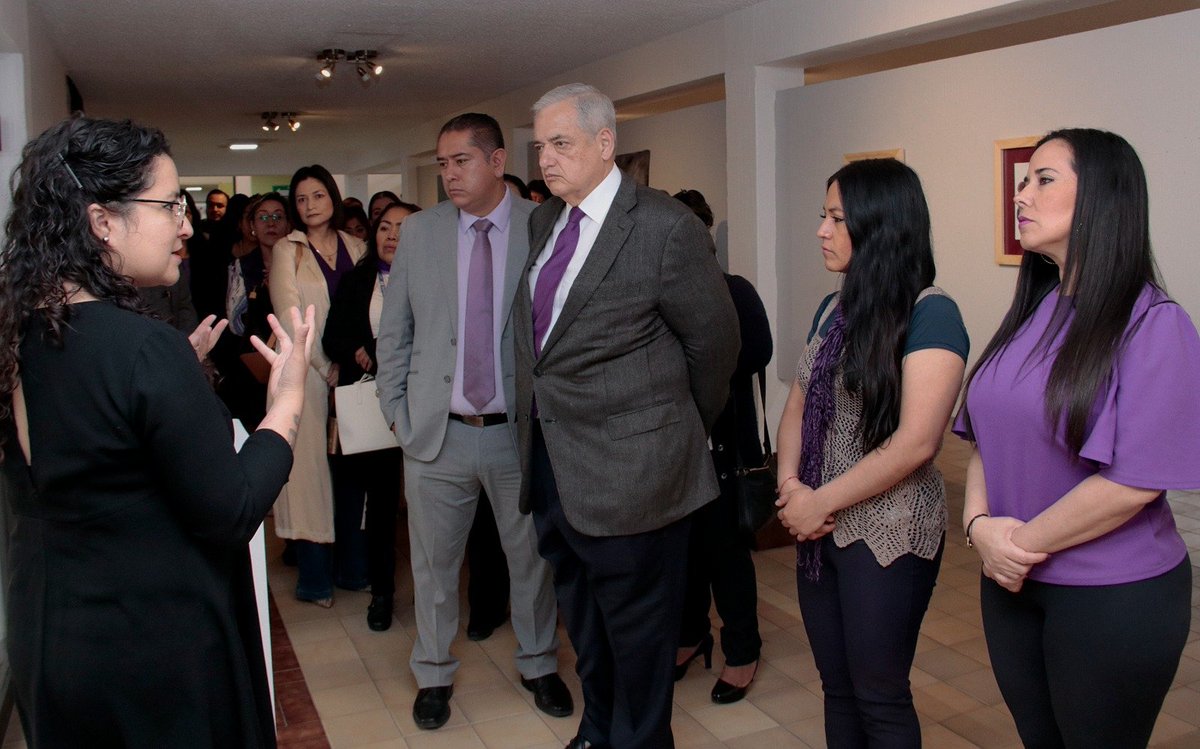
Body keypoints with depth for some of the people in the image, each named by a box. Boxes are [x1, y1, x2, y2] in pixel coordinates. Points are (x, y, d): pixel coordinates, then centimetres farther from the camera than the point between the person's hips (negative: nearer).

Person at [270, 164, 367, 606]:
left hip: (350, 372, 3)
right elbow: (291, 316, -6)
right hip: (306, 372, -3)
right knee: (311, 466, 1)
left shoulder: (354, 248, 10)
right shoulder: (287, 251, 1)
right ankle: (314, 577, 10)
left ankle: (354, 566, 19)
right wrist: (327, 368, -11)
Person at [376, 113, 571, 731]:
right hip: (436, 432, 2)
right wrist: (397, 413, 2)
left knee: (533, 558, 15)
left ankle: (538, 665, 38)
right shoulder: (419, 231, 4)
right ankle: (433, 674, 37)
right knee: (433, 563, 15)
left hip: (522, 432, -1)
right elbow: (393, 332, 8)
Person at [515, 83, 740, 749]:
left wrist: (687, 431, 4)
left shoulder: (666, 227, -16)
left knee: (636, 628, 11)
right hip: (550, 461, 8)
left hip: (625, 470, -7)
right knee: (582, 617, 24)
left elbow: (713, 340, -7)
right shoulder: (542, 221, 7)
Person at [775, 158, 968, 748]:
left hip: (888, 534, -7)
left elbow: (915, 443, -21)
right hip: (819, 530, 7)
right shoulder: (833, 309, 10)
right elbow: (797, 408, 11)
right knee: (836, 688, 17)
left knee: (879, 698, 8)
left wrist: (821, 501, -14)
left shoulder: (930, 313, -14)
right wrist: (789, 485, -7)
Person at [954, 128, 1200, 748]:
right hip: (1012, 581, 6)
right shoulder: (1029, 314, 6)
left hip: (1114, 597, -6)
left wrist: (1023, 543, -14)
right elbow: (987, 436, 7)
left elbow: (1135, 481, -21)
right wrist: (980, 523, -9)